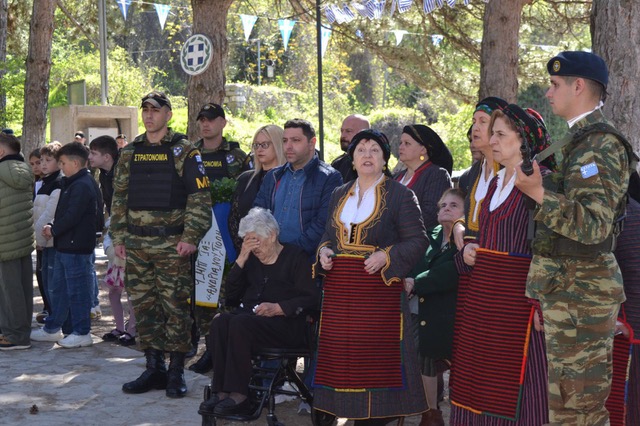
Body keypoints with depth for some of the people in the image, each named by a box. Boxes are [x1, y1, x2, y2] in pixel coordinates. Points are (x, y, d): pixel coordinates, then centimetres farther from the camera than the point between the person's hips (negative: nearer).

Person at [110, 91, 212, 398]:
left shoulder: (184, 151, -2)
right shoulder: (130, 153, 13)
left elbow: (199, 197, -6)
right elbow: (119, 197, 15)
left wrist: (190, 237, -14)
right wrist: (118, 237, 8)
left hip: (172, 245, -5)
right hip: (136, 245, 5)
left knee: (175, 307, -2)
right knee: (143, 307, 7)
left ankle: (176, 372, 6)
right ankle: (154, 369, 17)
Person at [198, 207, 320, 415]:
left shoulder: (295, 257, 5)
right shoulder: (252, 259, 22)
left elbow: (310, 299, -5)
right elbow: (232, 294, 14)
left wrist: (277, 308, -17)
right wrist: (241, 260, 6)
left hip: (285, 323, -5)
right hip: (248, 315, 5)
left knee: (240, 324, -35)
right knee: (220, 322, -28)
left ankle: (238, 395, -33)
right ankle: (221, 391, -31)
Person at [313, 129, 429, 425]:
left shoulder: (400, 195, -2)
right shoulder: (339, 195, 15)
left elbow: (418, 240, -5)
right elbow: (328, 236, 23)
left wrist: (387, 256, -19)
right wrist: (324, 251, 1)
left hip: (379, 287, -5)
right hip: (340, 289, 5)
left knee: (378, 355, -6)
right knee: (342, 353, 4)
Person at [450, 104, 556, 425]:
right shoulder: (495, 184, 16)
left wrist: (542, 304, -23)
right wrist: (467, 253, 6)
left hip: (517, 298, -8)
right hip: (481, 296, 8)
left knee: (515, 394, -2)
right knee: (479, 390, 11)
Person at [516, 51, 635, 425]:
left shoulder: (600, 145, -15)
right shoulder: (580, 141, 17)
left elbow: (594, 225, -24)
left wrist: (538, 193, -29)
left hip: (579, 292, -10)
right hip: (566, 286, 10)